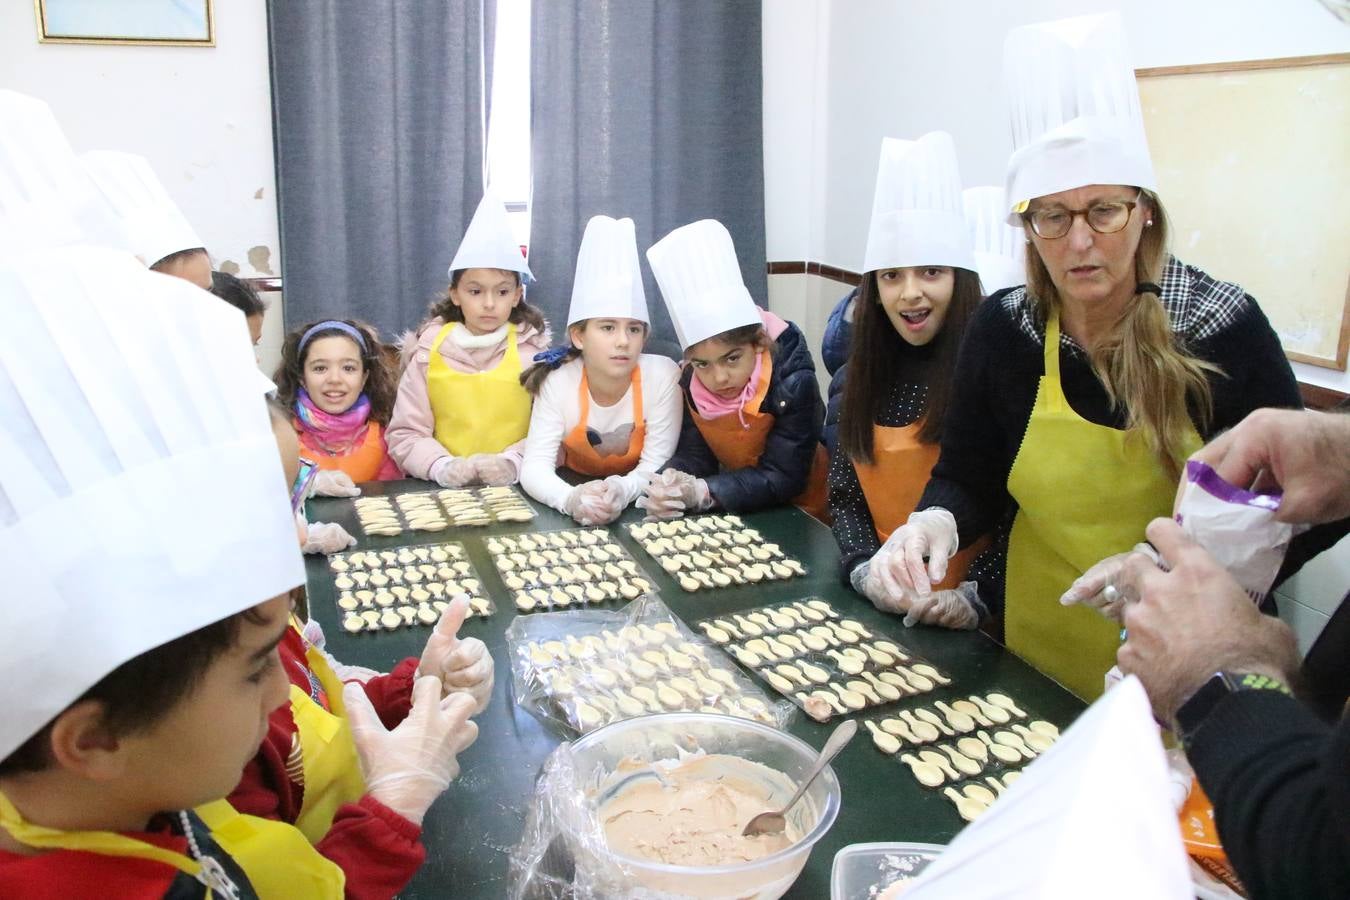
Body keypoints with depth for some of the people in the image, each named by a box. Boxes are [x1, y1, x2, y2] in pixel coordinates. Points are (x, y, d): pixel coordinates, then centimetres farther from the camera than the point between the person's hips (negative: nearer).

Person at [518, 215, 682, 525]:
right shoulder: (558, 382, -18)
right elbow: (534, 466, -23)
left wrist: (622, 491, -39)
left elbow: (657, 464, -19)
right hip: (578, 486, 0)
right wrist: (570, 499, -44)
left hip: (638, 503, 0)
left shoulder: (662, 375, -20)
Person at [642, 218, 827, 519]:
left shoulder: (794, 383, -22)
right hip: (740, 512, 4)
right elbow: (693, 454, -8)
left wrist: (701, 493, -31)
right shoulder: (690, 382, -11)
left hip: (799, 516, -3)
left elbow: (783, 478, -21)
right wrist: (669, 488, -30)